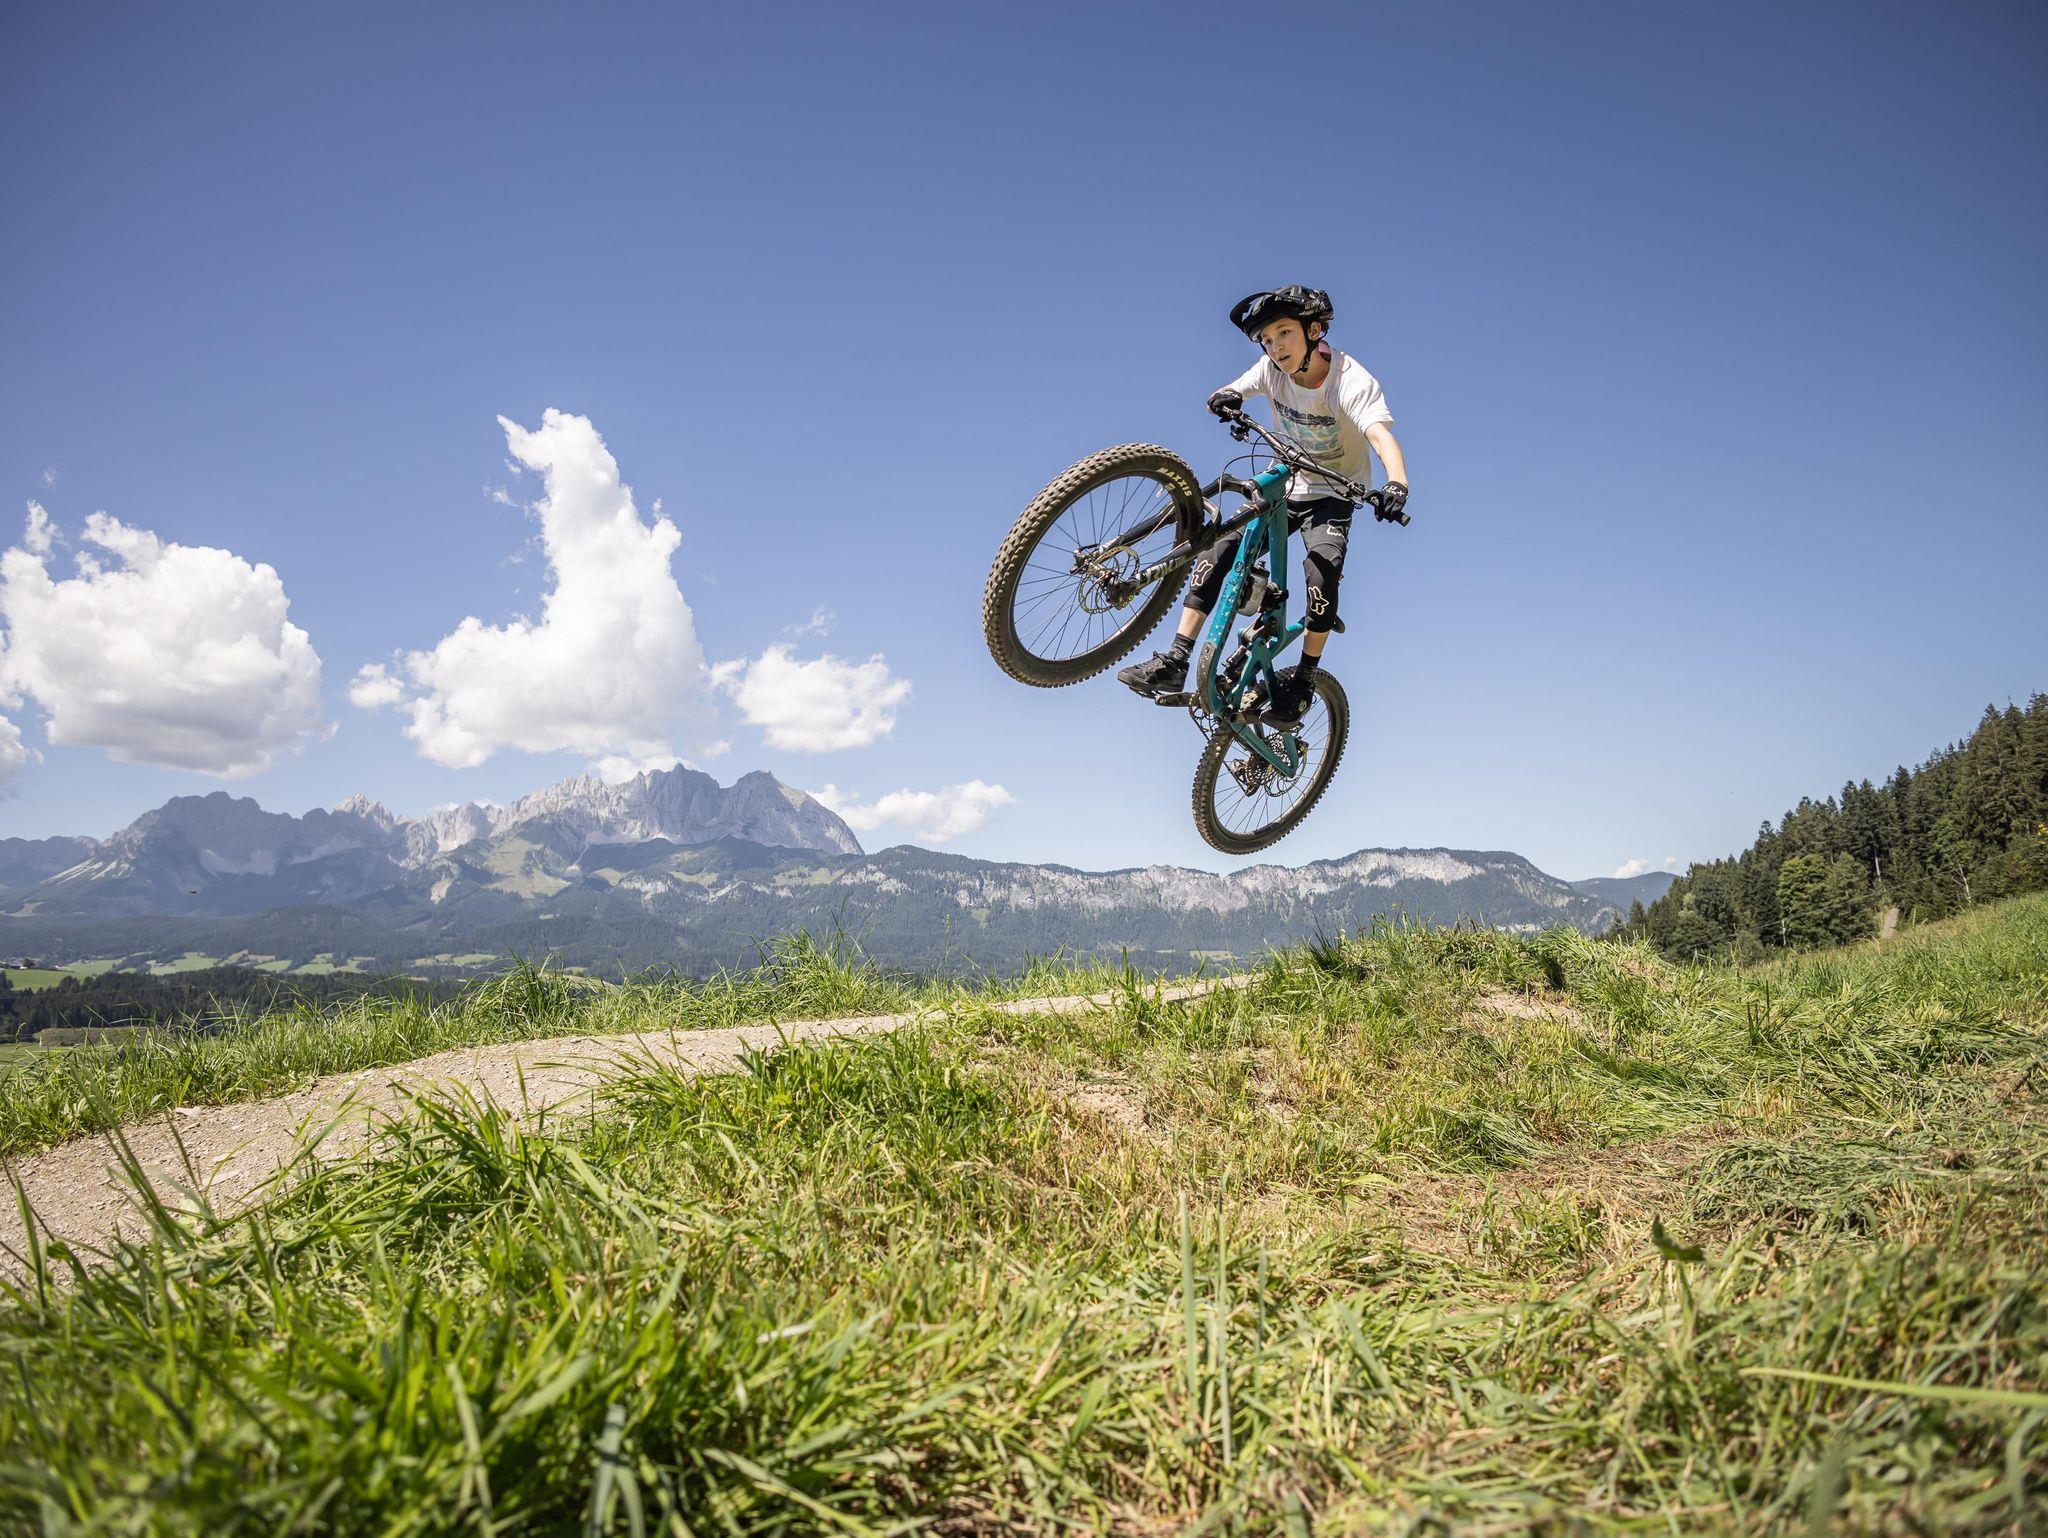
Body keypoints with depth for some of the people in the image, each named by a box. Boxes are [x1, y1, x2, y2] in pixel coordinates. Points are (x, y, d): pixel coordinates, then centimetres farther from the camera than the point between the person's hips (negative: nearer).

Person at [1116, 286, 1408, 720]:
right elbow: (1224, 398, -14)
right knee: (1219, 548, -16)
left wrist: (1397, 483, -59)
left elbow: (1381, 435, -39)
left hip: (1332, 495, -4)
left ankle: (1304, 677, -13)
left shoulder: (1351, 380, -24)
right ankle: (1175, 662, -16)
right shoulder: (1273, 369, -9)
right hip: (1283, 486, 4)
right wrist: (1225, 398, -40)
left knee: (1322, 567, -30)